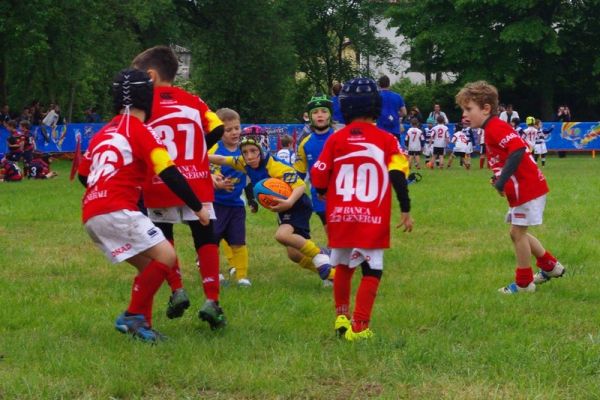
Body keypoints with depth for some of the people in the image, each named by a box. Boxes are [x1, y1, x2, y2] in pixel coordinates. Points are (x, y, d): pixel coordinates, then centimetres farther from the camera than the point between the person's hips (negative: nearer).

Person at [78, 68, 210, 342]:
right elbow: (169, 174, -10)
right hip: (117, 211, -9)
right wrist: (198, 207, -2)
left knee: (148, 265, 15)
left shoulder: (102, 133, 21)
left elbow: (83, 175, 28)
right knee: (165, 256, -10)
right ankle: (133, 316, -11)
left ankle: (140, 325, 10)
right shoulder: (140, 132, -2)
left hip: (92, 215, 9)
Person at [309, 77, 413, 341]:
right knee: (371, 271, 2)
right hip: (372, 219, -3)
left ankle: (341, 316, 29)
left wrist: (326, 195, 22)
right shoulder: (386, 140, -2)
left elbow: (318, 177, 0)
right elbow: (398, 175, -8)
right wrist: (405, 210, 1)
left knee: (342, 266, 22)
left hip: (339, 216, 3)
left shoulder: (336, 140, 2)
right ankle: (359, 327, -4)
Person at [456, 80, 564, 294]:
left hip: (527, 188, -10)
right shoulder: (492, 130, 13)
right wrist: (499, 179, 6)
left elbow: (518, 149, -31)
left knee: (517, 232, -1)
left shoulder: (495, 128, -18)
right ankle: (550, 266, 31)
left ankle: (524, 283, 10)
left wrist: (502, 180, -30)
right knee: (518, 232, 19)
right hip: (521, 188, 10)